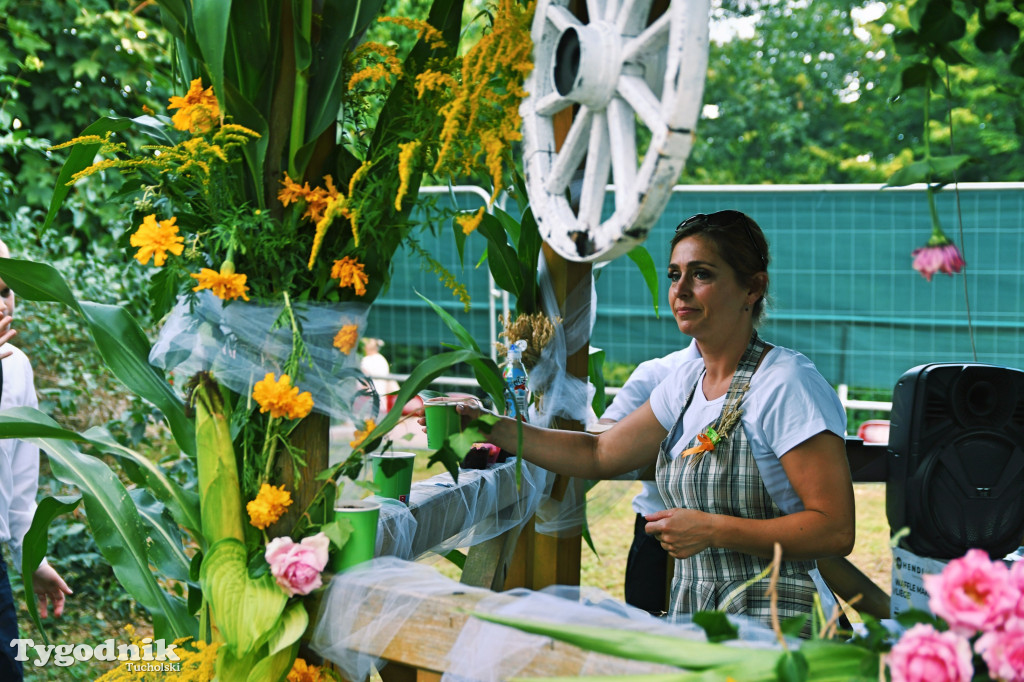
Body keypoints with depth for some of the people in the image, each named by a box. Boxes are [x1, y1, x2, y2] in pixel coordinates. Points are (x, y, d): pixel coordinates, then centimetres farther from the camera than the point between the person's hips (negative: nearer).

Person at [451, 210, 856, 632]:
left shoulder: (788, 384, -13)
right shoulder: (687, 383, 11)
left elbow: (836, 530, -17)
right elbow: (599, 454, 20)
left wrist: (712, 531, -18)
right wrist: (492, 426, 12)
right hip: (693, 617, 7)